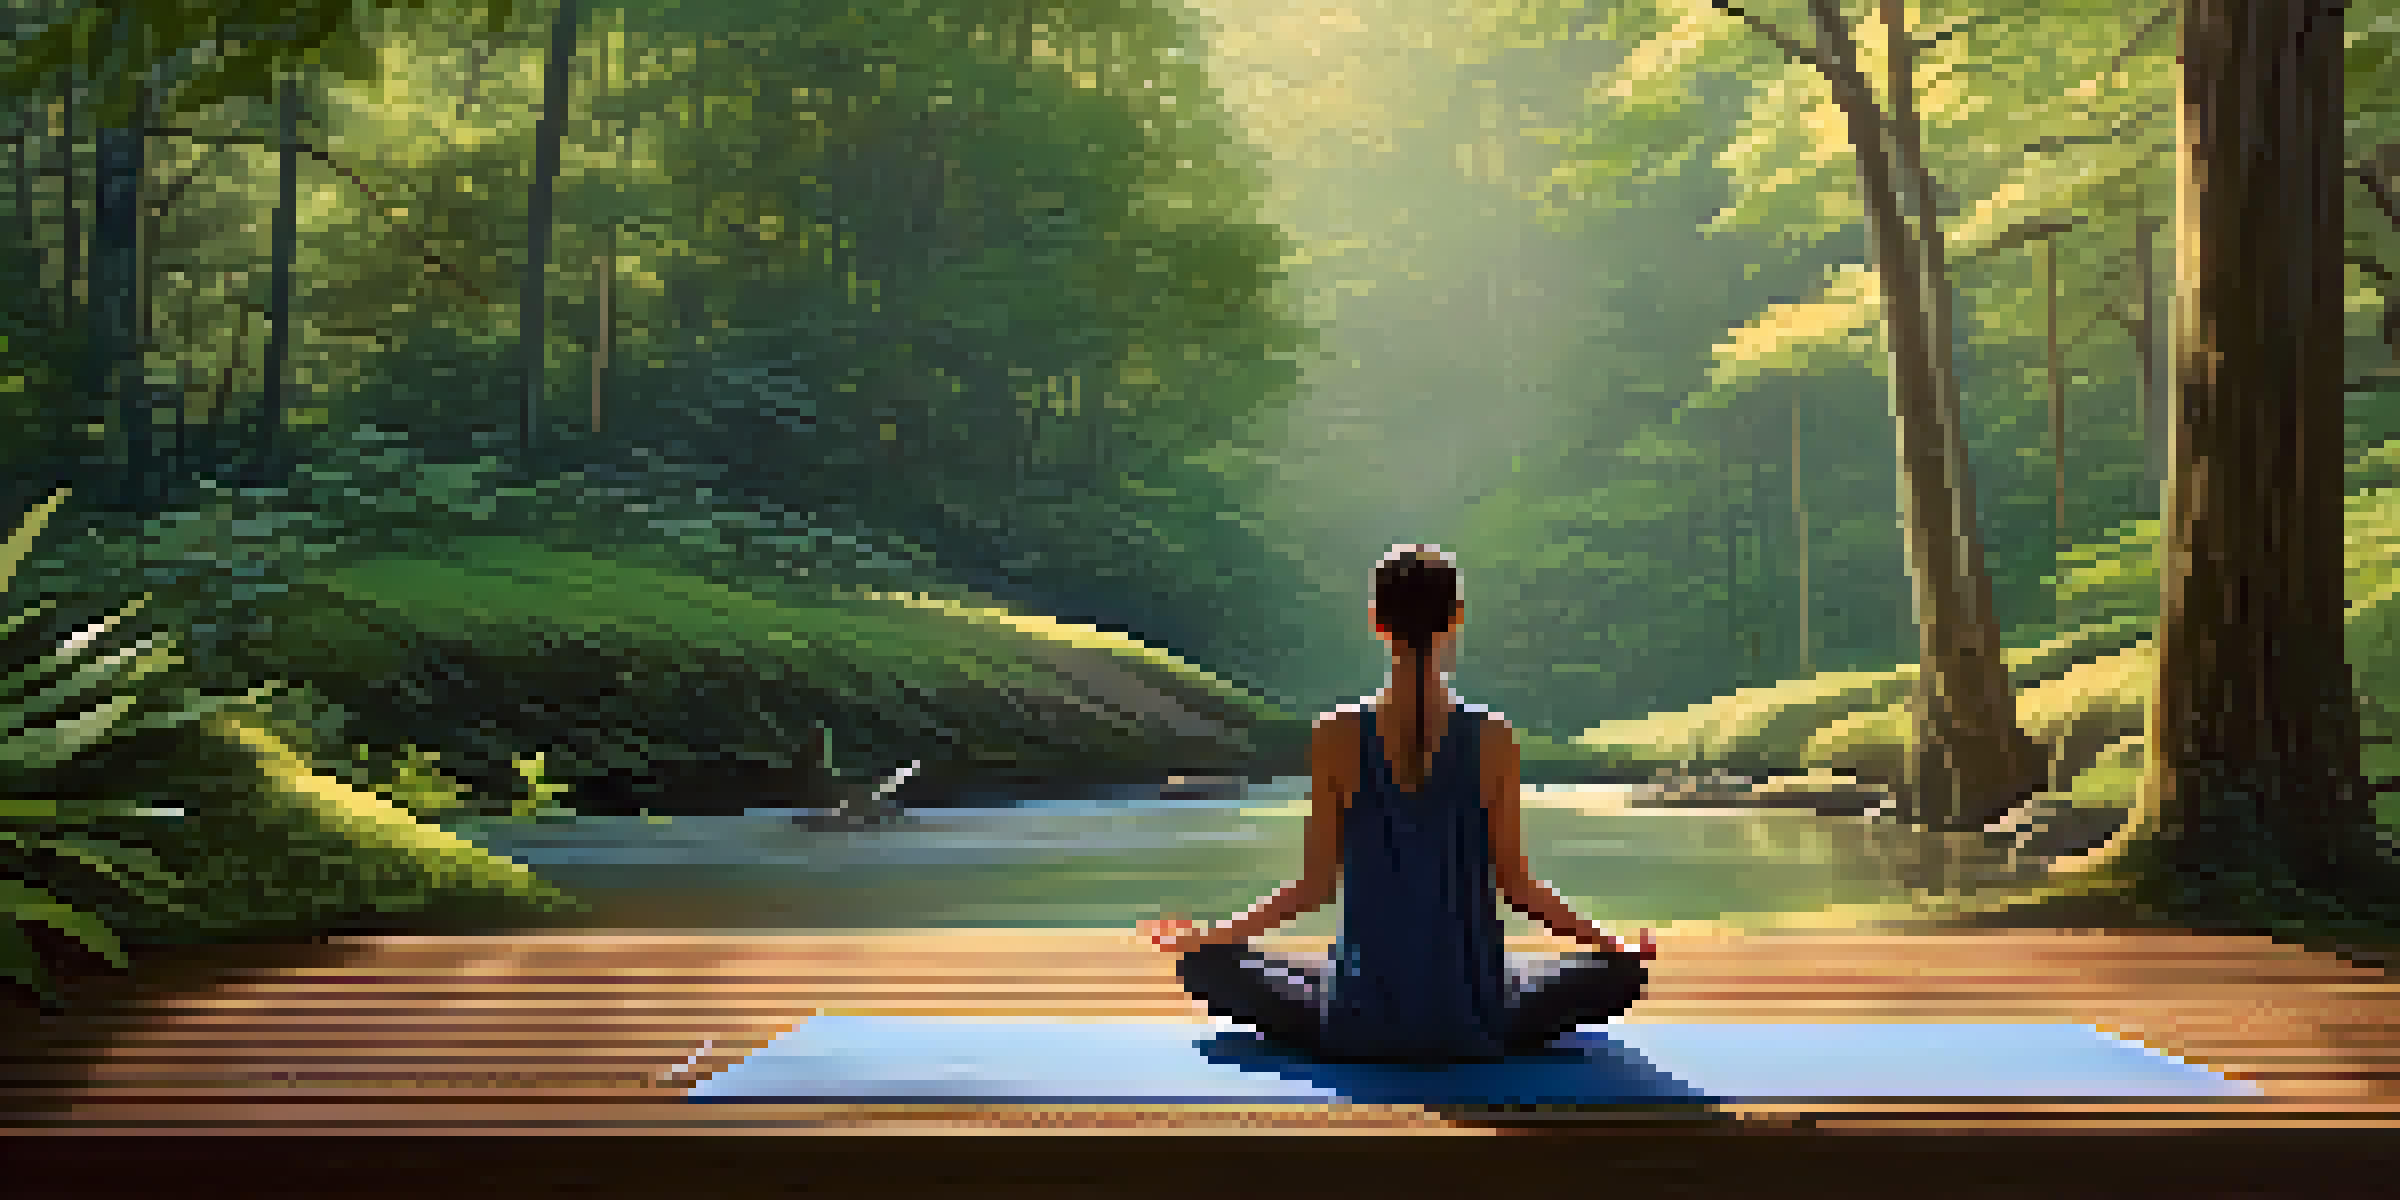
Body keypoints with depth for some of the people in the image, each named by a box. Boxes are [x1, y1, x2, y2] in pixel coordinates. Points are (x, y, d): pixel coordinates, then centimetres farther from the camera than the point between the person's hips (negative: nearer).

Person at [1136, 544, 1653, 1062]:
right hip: (1473, 1028, 1)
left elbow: (1315, 886, -4)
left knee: (1205, 962, 20)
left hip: (1360, 1030, 0)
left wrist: (1198, 937, 10)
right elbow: (1514, 882, -2)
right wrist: (1616, 947, 14)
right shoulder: (1493, 738, -9)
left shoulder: (1337, 735, -9)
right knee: (1623, 971, 24)